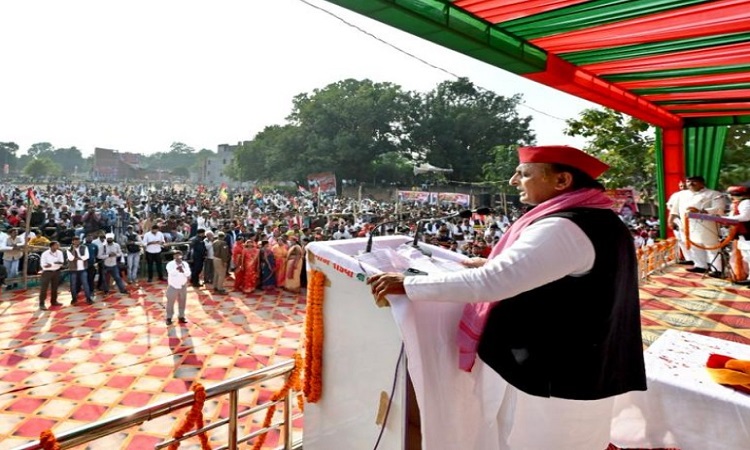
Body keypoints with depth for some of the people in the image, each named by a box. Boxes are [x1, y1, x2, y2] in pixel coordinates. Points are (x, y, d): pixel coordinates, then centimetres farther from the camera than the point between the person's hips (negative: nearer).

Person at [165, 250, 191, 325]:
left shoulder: (185, 264, -2)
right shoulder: (170, 264, -9)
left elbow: (188, 273, -13)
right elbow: (171, 273, -27)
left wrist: (183, 271, -33)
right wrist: (176, 269, -46)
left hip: (183, 286, 3)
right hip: (173, 286, -3)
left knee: (182, 302, 11)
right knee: (170, 302, 3)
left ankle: (181, 316, 24)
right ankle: (169, 317, 13)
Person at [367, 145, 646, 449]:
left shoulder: (563, 229, -26)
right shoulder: (600, 220, 6)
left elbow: (492, 282, -31)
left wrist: (408, 285, -24)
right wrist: (497, 264, 16)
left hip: (549, 385, -9)